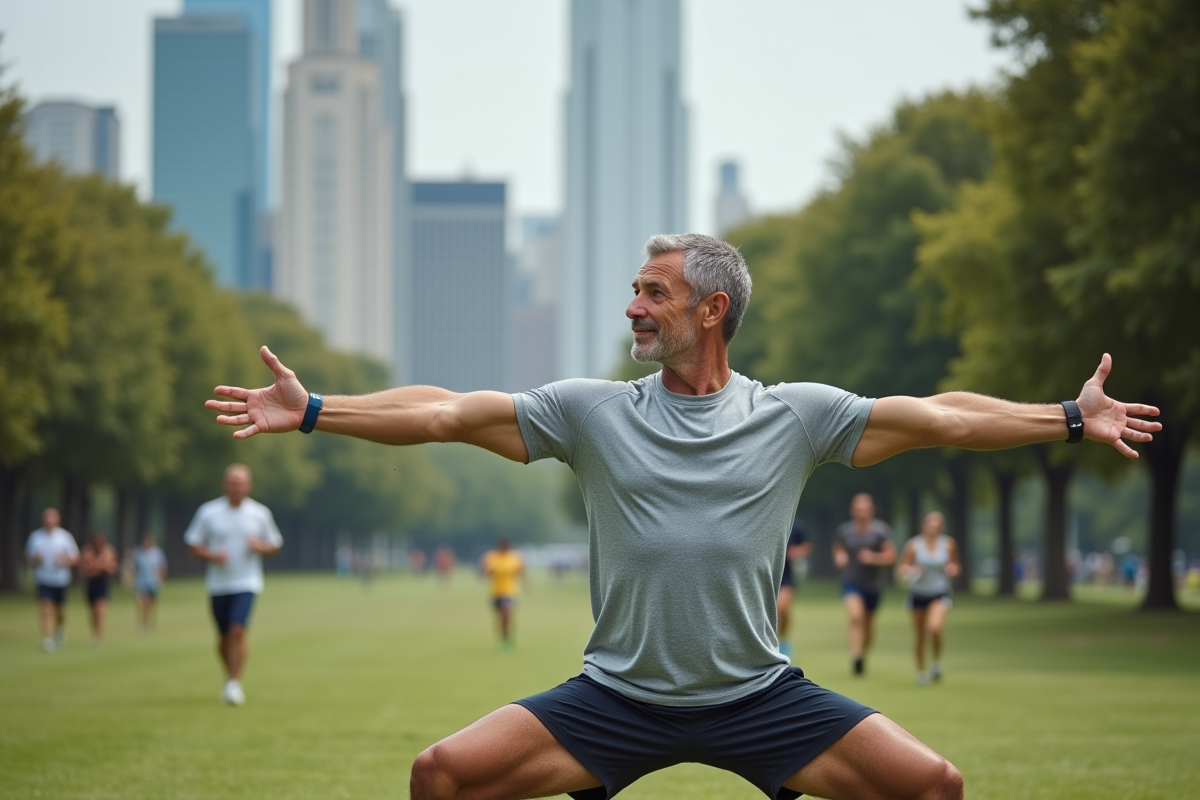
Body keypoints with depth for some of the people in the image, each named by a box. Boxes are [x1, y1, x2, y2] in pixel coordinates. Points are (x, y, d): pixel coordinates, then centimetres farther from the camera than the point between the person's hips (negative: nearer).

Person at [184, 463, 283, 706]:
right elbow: (193, 544, 5)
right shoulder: (208, 512, 0)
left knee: (238, 631, -18)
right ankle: (230, 676, 31)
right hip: (218, 584, 1)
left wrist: (260, 546, -12)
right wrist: (211, 555, -14)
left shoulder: (260, 513, 2)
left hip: (247, 583, -1)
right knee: (224, 638, 7)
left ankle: (234, 683, -11)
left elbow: (275, 545, 11)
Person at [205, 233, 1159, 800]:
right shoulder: (592, 411, 2)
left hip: (759, 695, 0)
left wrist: (1071, 419, -4)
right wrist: (311, 411, -10)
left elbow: (937, 417, 1)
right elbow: (448, 413, -3)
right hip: (618, 696, 0)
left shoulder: (795, 415, 1)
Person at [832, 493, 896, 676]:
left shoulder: (881, 530, -7)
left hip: (873, 583, 1)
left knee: (868, 621, 16)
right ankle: (856, 656, -30)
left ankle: (864, 654, 40)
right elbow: (838, 549, 17)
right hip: (851, 581, -1)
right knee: (855, 615, -25)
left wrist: (874, 558, -25)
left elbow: (891, 556, -8)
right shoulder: (844, 530, -1)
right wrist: (839, 557, -5)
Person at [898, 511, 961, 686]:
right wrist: (911, 570, -22)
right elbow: (902, 569, 0)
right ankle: (921, 671, 27)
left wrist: (952, 569, -11)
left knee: (935, 627, -25)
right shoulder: (913, 545, -7)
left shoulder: (949, 545, -3)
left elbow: (955, 566, 12)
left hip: (940, 594, -1)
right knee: (920, 636, 7)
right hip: (918, 594, 1)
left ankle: (937, 661, 1)